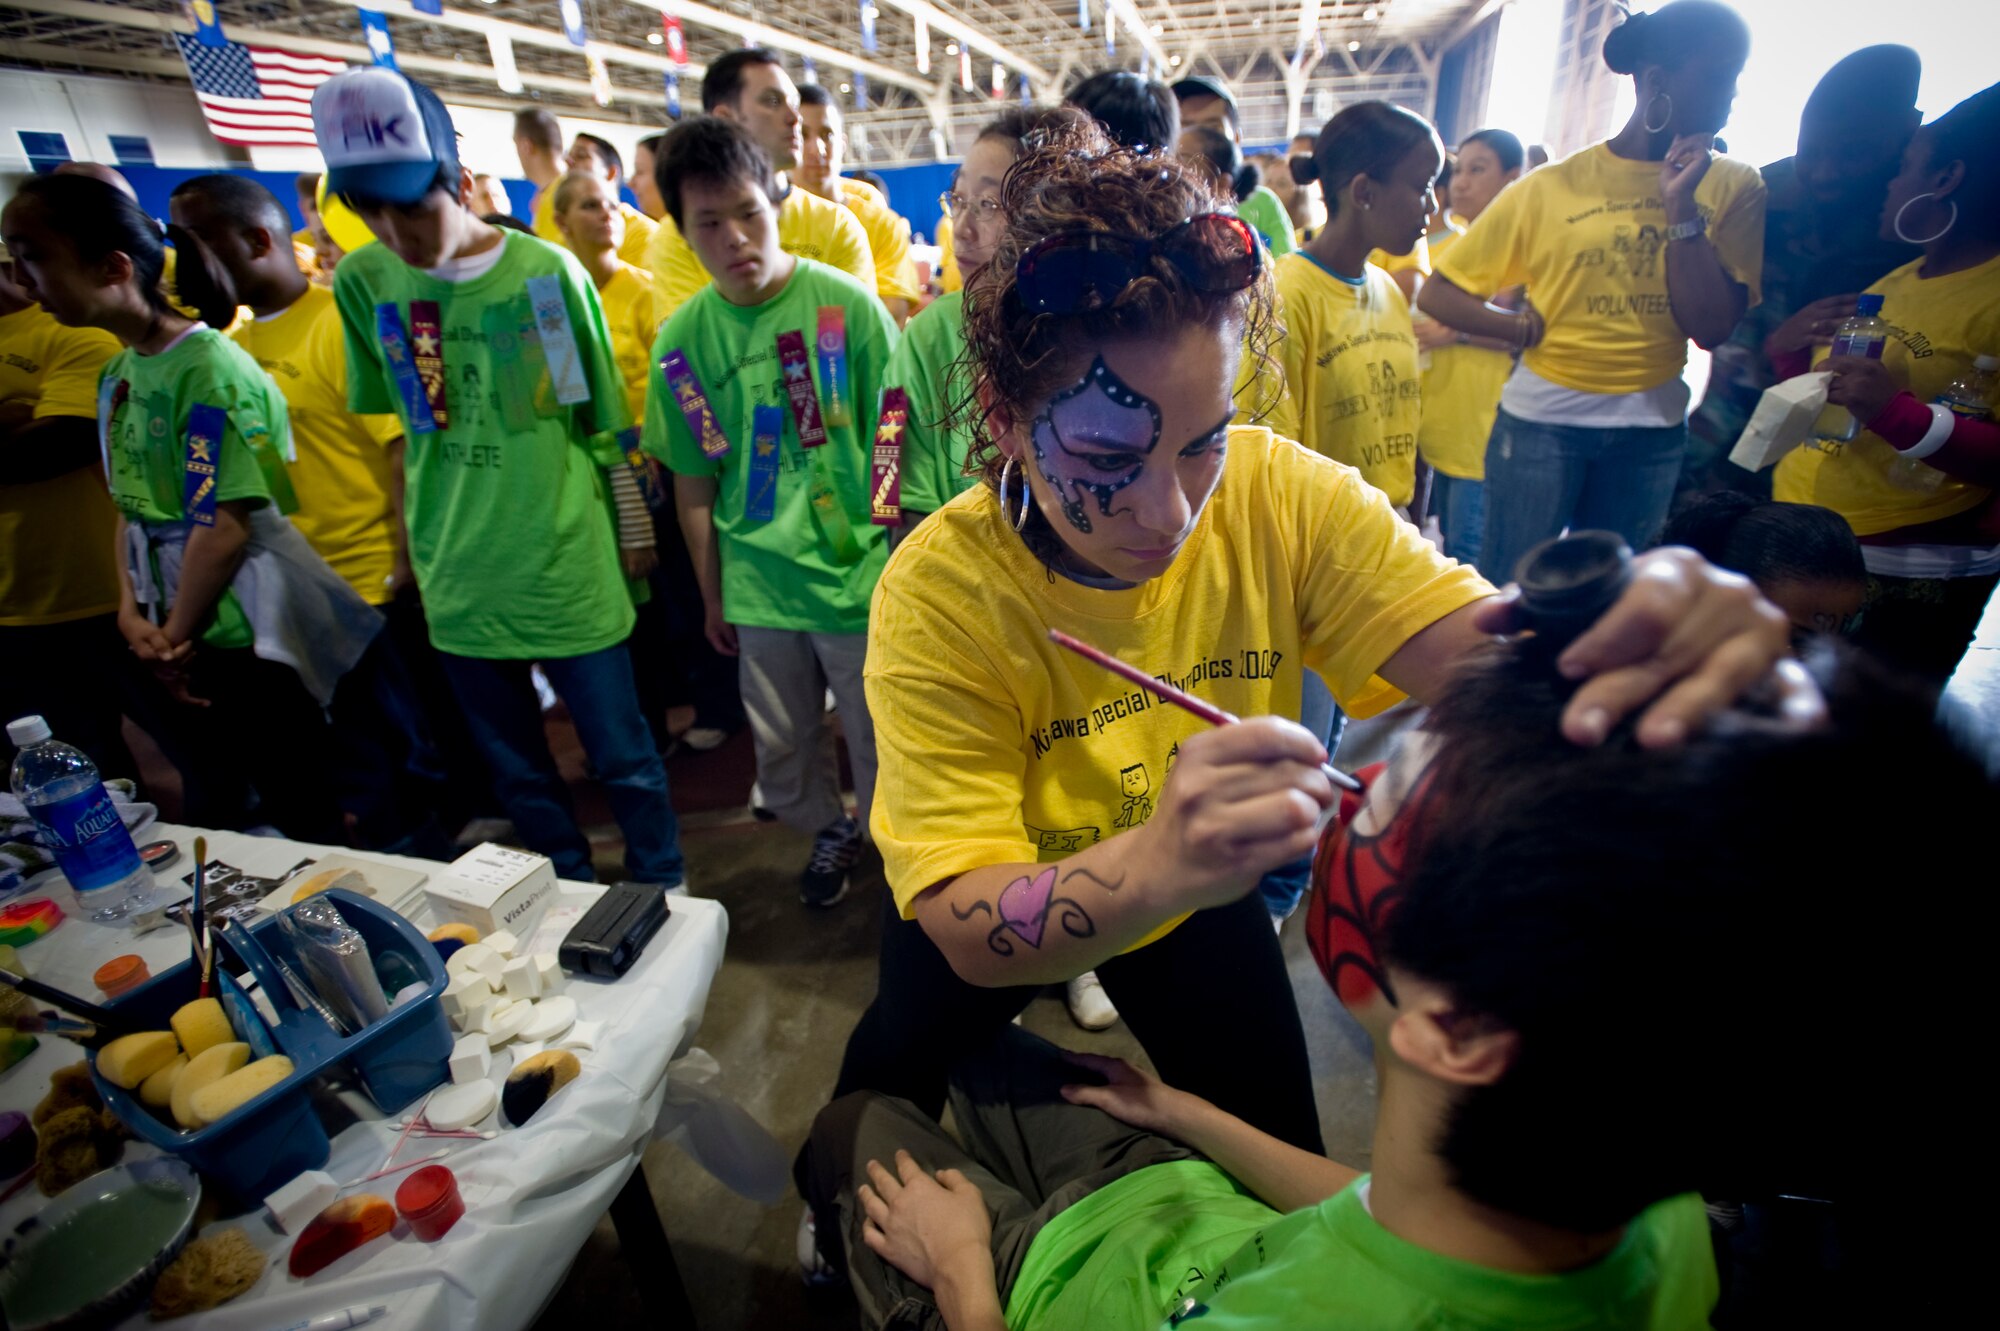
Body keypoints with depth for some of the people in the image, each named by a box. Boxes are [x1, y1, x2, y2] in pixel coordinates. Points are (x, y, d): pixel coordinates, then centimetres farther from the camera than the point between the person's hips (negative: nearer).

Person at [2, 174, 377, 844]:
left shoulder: (209, 368, -15)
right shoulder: (117, 374, 10)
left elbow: (225, 526, -17)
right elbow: (132, 509, 13)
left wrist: (174, 639, -8)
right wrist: (132, 613, 0)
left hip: (251, 636, -8)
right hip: (180, 636, 8)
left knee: (305, 815, 0)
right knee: (227, 808, 18)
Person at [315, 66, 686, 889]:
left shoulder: (548, 271, -8)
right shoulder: (362, 283, 0)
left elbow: (605, 419, -2)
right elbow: (378, 424, 11)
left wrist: (633, 533, 2)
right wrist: (413, 541, 12)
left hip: (569, 567, -3)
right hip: (457, 581, 4)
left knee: (623, 758, 8)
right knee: (518, 773, 17)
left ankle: (664, 894, 30)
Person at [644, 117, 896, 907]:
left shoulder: (847, 305, -9)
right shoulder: (682, 338, 1)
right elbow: (693, 482, 8)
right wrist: (712, 599, 13)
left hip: (857, 576, -3)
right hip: (759, 587, 4)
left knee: (879, 743, 10)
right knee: (782, 751, 18)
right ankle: (829, 831, 46)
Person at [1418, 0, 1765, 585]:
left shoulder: (1733, 187, 3)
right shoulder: (1551, 187, -4)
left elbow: (1711, 328, -8)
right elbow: (1437, 295, -4)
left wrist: (1679, 205, -12)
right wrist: (1528, 329, -14)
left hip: (1652, 432, 3)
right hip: (1543, 420, -3)